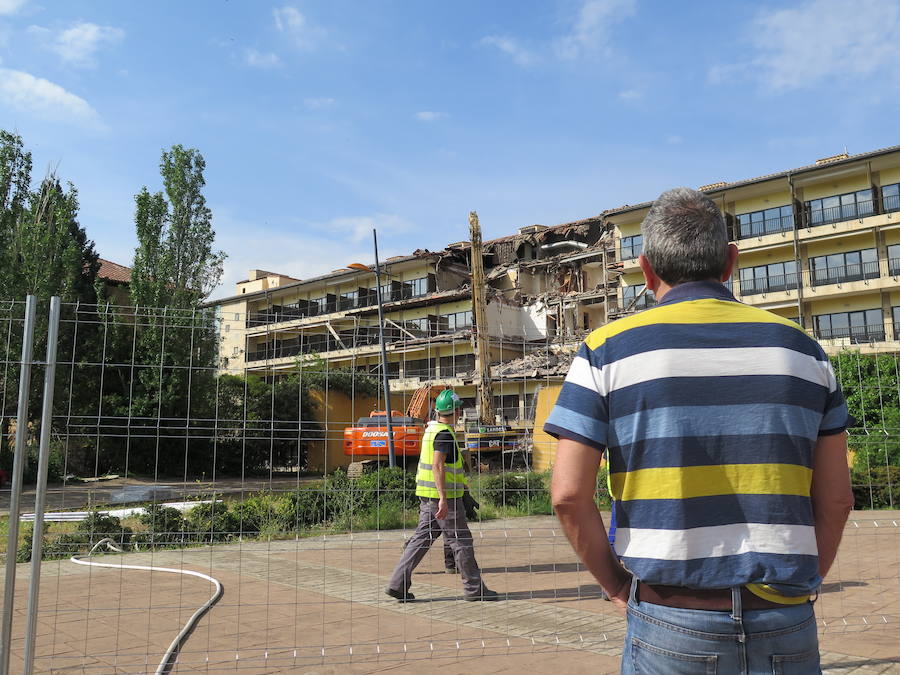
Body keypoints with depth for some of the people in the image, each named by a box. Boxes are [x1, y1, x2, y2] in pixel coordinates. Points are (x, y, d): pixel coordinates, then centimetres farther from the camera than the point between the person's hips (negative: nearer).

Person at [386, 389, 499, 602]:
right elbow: (437, 466, -26)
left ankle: (398, 584, 6)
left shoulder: (431, 429, 14)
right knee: (461, 541, 2)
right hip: (443, 496, -9)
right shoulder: (445, 434, -16)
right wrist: (443, 499, -29)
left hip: (427, 496, 9)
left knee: (422, 538, 9)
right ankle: (474, 588, 12)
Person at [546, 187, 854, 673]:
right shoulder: (799, 346, 4)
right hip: (787, 628, 3)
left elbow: (569, 495, -10)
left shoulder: (607, 349, -5)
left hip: (671, 623, -2)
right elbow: (835, 500, 5)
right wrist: (799, 587, 15)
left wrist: (617, 586, 3)